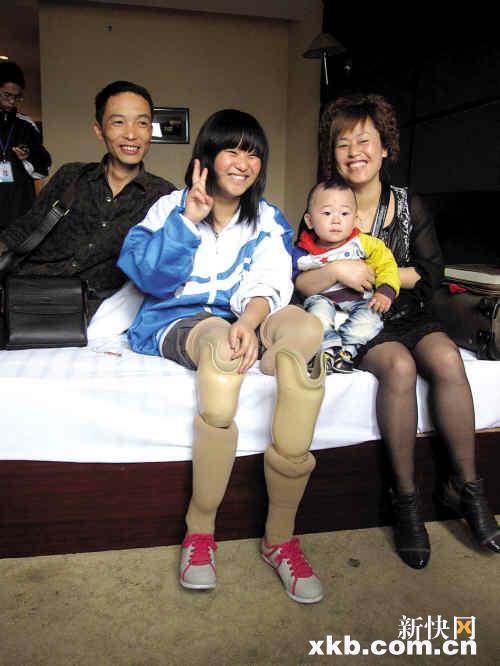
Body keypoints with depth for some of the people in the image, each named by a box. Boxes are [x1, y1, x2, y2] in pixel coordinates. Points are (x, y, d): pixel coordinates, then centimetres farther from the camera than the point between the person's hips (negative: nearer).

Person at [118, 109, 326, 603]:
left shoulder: (268, 220, 14)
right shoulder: (171, 207, 9)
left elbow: (270, 281, -4)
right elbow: (149, 278, -5)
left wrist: (250, 319, -26)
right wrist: (188, 220, -12)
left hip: (240, 320, 2)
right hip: (176, 321, -2)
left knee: (305, 329, -32)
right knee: (220, 343, -40)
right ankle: (199, 530, -27)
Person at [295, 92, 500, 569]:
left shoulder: (409, 205, 6)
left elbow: (431, 274, 1)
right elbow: (297, 284, -7)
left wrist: (371, 274, -9)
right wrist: (336, 271, -23)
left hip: (409, 315, 3)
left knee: (447, 359, -28)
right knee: (399, 366, -32)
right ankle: (406, 498, -19)